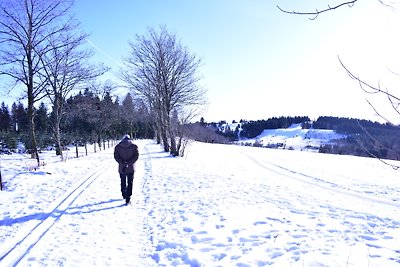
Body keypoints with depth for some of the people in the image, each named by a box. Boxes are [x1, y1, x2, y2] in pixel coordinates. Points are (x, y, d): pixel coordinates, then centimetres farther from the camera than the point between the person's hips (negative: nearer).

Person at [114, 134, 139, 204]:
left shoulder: (118, 146, 2)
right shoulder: (133, 146, -1)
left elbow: (116, 156, -6)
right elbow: (136, 156, -8)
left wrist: (122, 163, -9)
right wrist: (129, 162, -11)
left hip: (121, 168, 1)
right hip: (131, 168, -1)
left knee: (123, 182, 20)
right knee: (130, 183, 4)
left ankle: (124, 195, 34)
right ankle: (128, 198, -2)